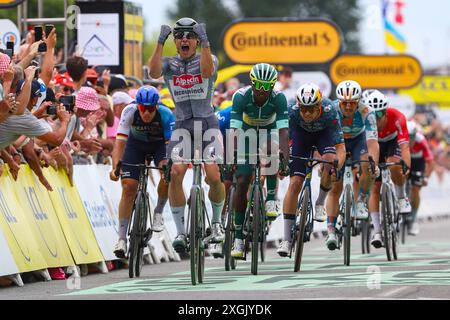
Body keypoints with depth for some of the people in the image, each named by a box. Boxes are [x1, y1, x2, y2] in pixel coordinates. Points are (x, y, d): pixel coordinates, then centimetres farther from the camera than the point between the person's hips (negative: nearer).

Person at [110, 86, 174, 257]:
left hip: (160, 144, -1)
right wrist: (115, 167, -49)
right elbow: (120, 142, -35)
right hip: (136, 144, 1)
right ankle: (122, 239, -6)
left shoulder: (165, 114, -33)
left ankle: (158, 212, -6)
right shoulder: (130, 112, -32)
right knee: (128, 188, -11)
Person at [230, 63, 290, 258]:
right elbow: (235, 130, -34)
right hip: (247, 132, 0)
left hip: (268, 131, 0)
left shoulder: (278, 99, -29)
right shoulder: (241, 97, -29)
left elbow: (283, 132, -37)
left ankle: (271, 200, -20)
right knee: (242, 182, -10)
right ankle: (238, 237, -3)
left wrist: (285, 160, -49)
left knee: (272, 149, -37)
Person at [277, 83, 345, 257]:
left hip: (324, 133, -1)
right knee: (294, 183, -12)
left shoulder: (330, 111, -36)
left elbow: (340, 147, -36)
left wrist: (337, 166, -55)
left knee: (329, 160, -33)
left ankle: (320, 203, -6)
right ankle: (286, 239, -7)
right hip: (302, 133, 1)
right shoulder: (292, 111, -34)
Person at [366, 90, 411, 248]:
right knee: (375, 187, -8)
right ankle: (377, 232, -5)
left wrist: (407, 168, -56)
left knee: (393, 165, -35)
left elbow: (404, 146, -42)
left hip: (393, 142, -2)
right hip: (376, 145, 2)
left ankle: (402, 198, -8)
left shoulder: (397, 118, -36)